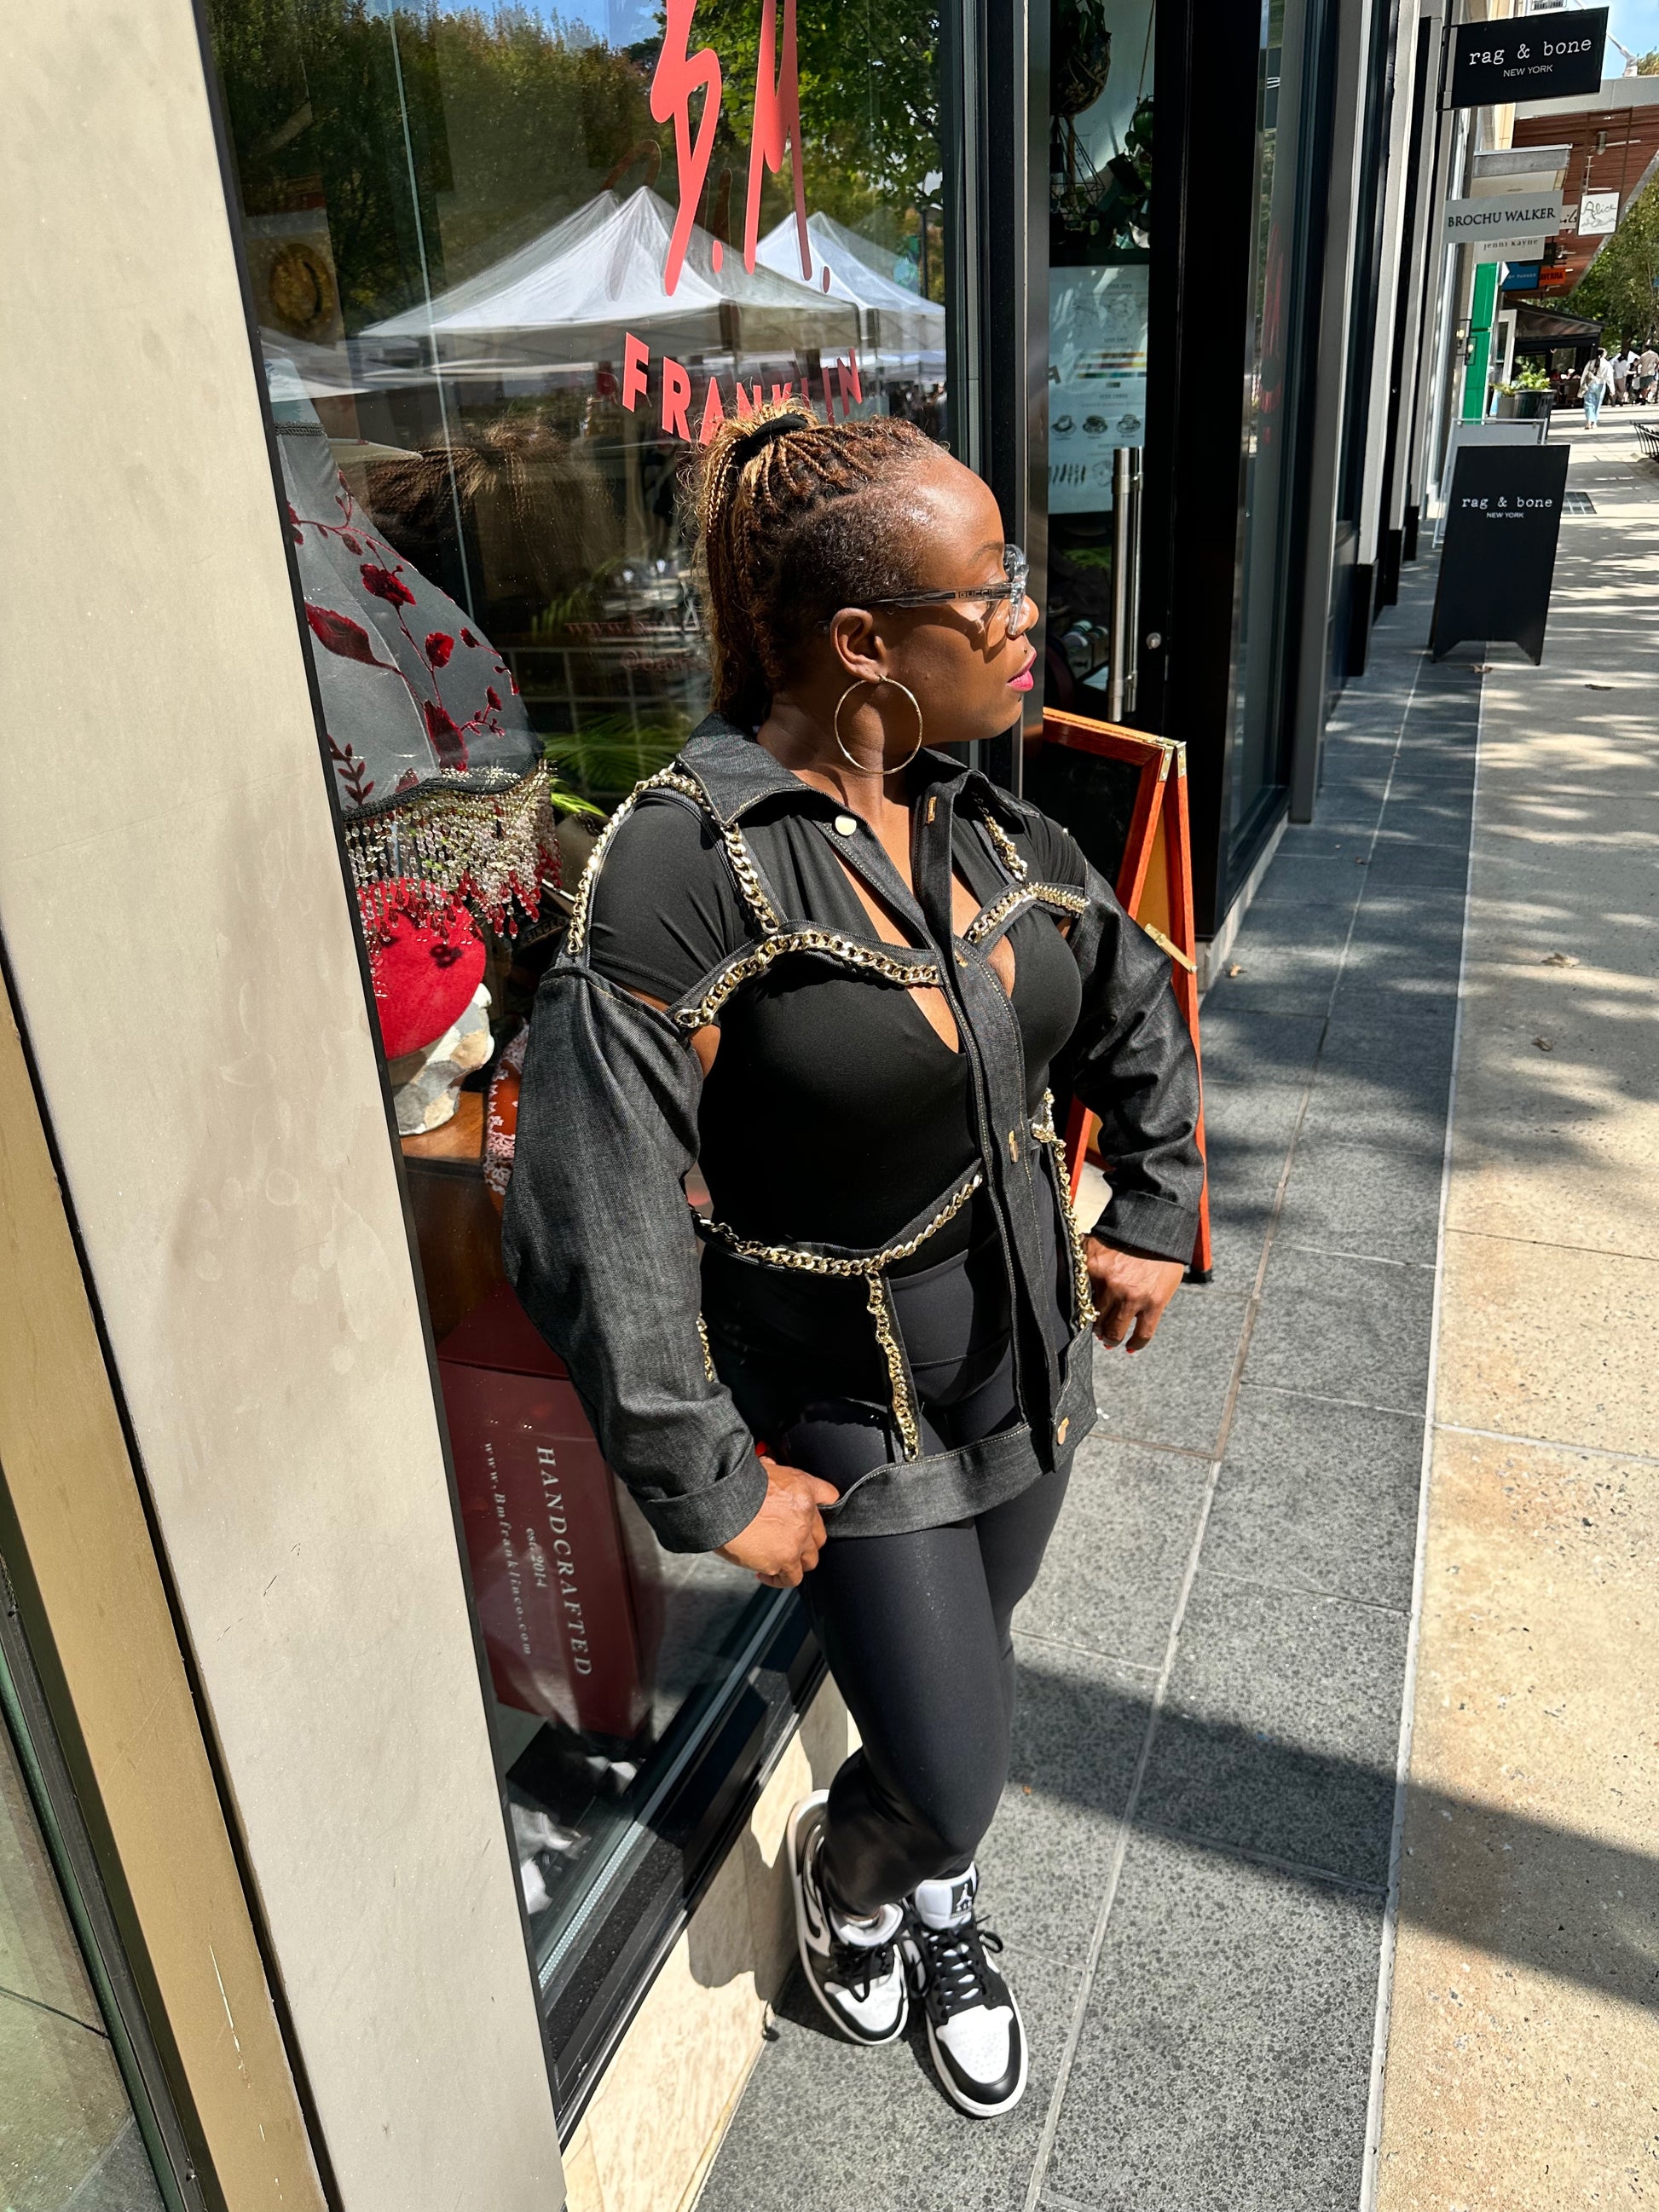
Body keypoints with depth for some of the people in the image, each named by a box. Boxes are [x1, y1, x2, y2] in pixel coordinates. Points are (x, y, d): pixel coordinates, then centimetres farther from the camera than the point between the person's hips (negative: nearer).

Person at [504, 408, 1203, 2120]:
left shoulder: (983, 823, -4)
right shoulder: (684, 866, -26)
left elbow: (1133, 1007, 13)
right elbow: (590, 1224, -25)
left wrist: (1151, 1219, 9)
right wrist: (712, 1492, -18)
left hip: (1032, 1370, 6)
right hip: (854, 1431, -6)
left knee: (961, 1679, 25)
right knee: (949, 1775, 6)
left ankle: (937, 1908, 56)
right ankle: (842, 1870, 44)